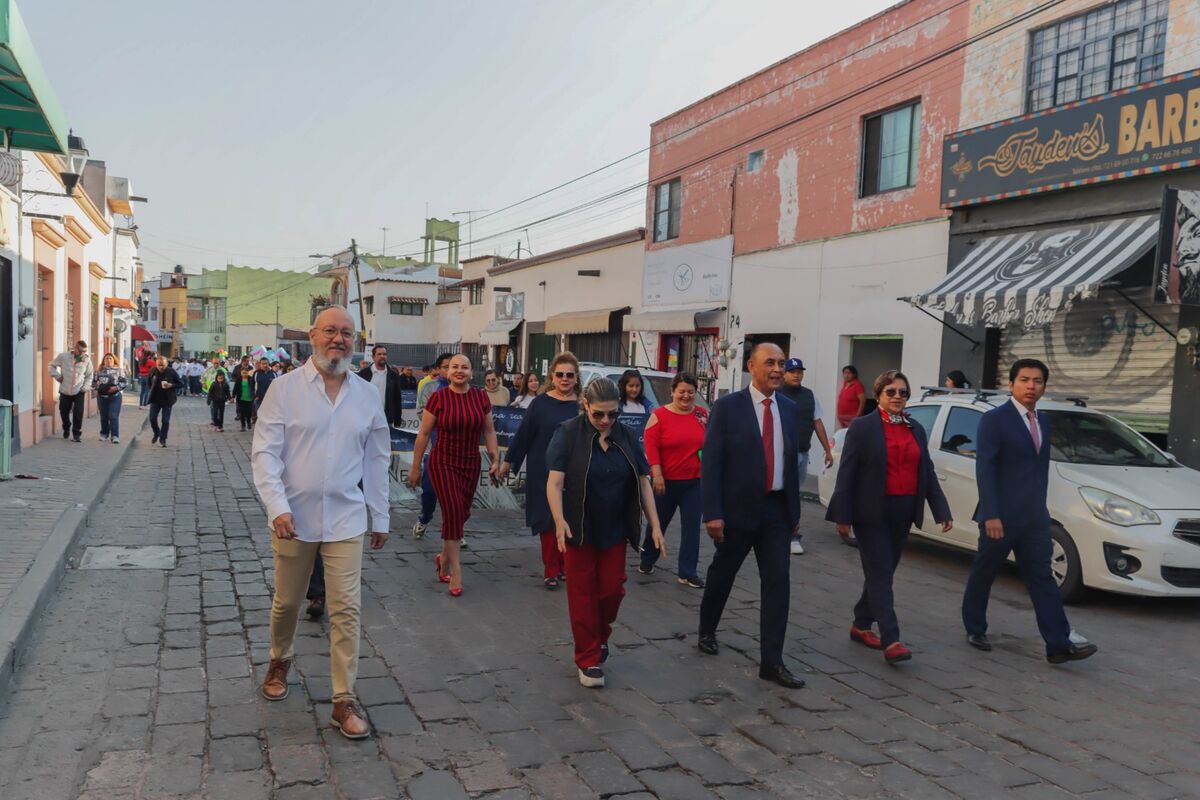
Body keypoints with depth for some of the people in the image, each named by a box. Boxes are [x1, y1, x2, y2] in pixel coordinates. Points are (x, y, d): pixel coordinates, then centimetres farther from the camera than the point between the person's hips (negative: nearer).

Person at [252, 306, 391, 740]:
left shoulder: (367, 395, 3)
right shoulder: (286, 388, -5)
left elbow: (376, 460, 9)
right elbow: (264, 452, -7)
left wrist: (380, 517, 10)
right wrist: (277, 507, -18)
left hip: (345, 520, 1)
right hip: (293, 518, -1)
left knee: (347, 610, -1)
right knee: (286, 602, 16)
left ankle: (344, 699, 10)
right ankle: (280, 659, 45)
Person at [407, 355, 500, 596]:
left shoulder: (481, 397, 1)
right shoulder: (438, 397, -8)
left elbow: (489, 431, 10)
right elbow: (423, 434, -3)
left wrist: (495, 459, 3)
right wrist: (415, 467, -1)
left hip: (470, 465, 4)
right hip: (443, 463, -4)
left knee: (462, 513, 10)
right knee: (453, 511, -12)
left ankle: (444, 558, 34)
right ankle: (456, 572, -3)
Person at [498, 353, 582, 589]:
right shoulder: (540, 403, -3)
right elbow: (523, 434, 0)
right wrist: (508, 462, 2)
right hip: (544, 472, -1)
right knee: (548, 519, 3)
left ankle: (565, 566, 24)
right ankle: (551, 571, 13)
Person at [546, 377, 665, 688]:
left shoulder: (625, 437, 1)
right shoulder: (568, 434, -10)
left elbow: (643, 484, 4)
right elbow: (555, 482, -17)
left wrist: (655, 525, -2)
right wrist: (560, 521, -31)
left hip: (614, 531, 3)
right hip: (580, 531, -3)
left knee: (612, 590, 8)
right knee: (583, 594, 4)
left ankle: (600, 638, 36)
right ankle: (589, 659, 17)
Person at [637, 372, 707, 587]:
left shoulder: (702, 414, 2)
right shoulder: (659, 415, -8)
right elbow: (651, 446, -12)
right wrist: (657, 474, -18)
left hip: (694, 482, 2)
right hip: (666, 481, -2)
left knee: (691, 527, 2)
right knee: (658, 522, 14)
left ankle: (688, 573, 10)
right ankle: (647, 560, 37)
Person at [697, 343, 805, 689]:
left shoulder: (790, 409, 6)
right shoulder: (727, 407, -9)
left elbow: (792, 460, 11)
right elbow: (710, 462, -11)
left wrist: (794, 509, 11)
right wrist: (713, 513, -16)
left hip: (776, 509, 4)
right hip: (738, 508, -4)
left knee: (778, 582, -1)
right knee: (722, 574, 14)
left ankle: (771, 661, 5)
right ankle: (707, 632, 39)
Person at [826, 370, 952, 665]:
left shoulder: (916, 430, 12)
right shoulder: (862, 427, -5)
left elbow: (927, 473, 12)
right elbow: (847, 473, -9)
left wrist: (942, 511, 3)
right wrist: (843, 515, -13)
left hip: (902, 514, 6)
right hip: (871, 513, -6)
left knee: (883, 573, 12)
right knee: (880, 575, -6)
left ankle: (861, 625, 27)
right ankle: (891, 640, -7)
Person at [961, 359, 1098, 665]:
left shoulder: (1043, 422, 12)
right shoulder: (994, 419, -10)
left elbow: (1041, 467, 16)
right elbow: (984, 469, -16)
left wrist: (1040, 507, 14)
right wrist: (990, 514, -21)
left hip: (1034, 517, 6)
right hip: (1001, 515, -6)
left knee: (1041, 578, 3)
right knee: (983, 574, 9)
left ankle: (1059, 644, 2)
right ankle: (975, 630, 24)